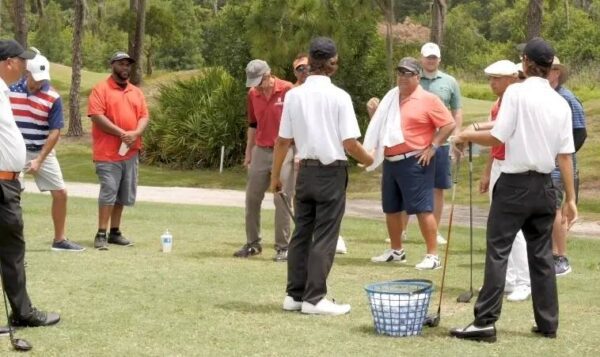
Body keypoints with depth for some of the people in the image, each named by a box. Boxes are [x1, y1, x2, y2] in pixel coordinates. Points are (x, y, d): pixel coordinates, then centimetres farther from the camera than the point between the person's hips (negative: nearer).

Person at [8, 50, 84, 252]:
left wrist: (39, 160, -13)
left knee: (60, 193, 3)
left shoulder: (53, 98, -9)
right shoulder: (10, 89, -5)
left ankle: (59, 240, 19)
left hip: (43, 153, 1)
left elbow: (55, 132, -8)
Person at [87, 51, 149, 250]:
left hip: (131, 152, 6)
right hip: (108, 152, -6)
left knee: (123, 194, 9)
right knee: (108, 192, -12)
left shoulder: (136, 92, 16)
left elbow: (144, 117, 11)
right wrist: (121, 133, -18)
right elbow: (96, 115, -13)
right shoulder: (101, 89, -3)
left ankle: (115, 232, 18)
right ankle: (101, 235, -9)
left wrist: (136, 133, -11)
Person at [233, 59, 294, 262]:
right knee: (252, 198, 8)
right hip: (260, 152, 6)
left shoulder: (288, 91, -12)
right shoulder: (253, 94, 5)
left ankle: (283, 247, 3)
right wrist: (248, 153, 16)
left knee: (282, 200, -5)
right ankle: (253, 244, 19)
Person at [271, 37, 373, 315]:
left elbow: (282, 141, 3)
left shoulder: (293, 95, 0)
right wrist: (368, 161, 6)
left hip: (305, 170, 4)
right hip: (332, 171, -4)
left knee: (302, 232, 12)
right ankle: (314, 298, 0)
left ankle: (294, 295, 16)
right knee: (325, 236, 0)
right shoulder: (339, 97, -11)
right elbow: (350, 144, -13)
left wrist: (275, 175, 14)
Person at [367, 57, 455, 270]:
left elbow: (449, 124, -10)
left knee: (422, 209, -10)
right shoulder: (391, 99, 14)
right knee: (391, 208, 14)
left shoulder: (428, 99, -8)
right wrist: (374, 112, 8)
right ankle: (396, 250, 29)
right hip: (390, 162, 8)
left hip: (415, 162, -8)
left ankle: (433, 255, -8)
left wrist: (432, 147, -13)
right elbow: (381, 126, 28)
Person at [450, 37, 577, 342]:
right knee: (542, 254, 11)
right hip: (544, 186, 6)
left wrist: (466, 136, 2)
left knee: (498, 251, -4)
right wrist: (570, 198, 7)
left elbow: (498, 137, -14)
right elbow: (565, 155, 4)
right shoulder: (561, 103, 6)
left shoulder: (517, 92, -10)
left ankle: (485, 322, -8)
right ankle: (548, 323, 14)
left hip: (515, 183, -5)